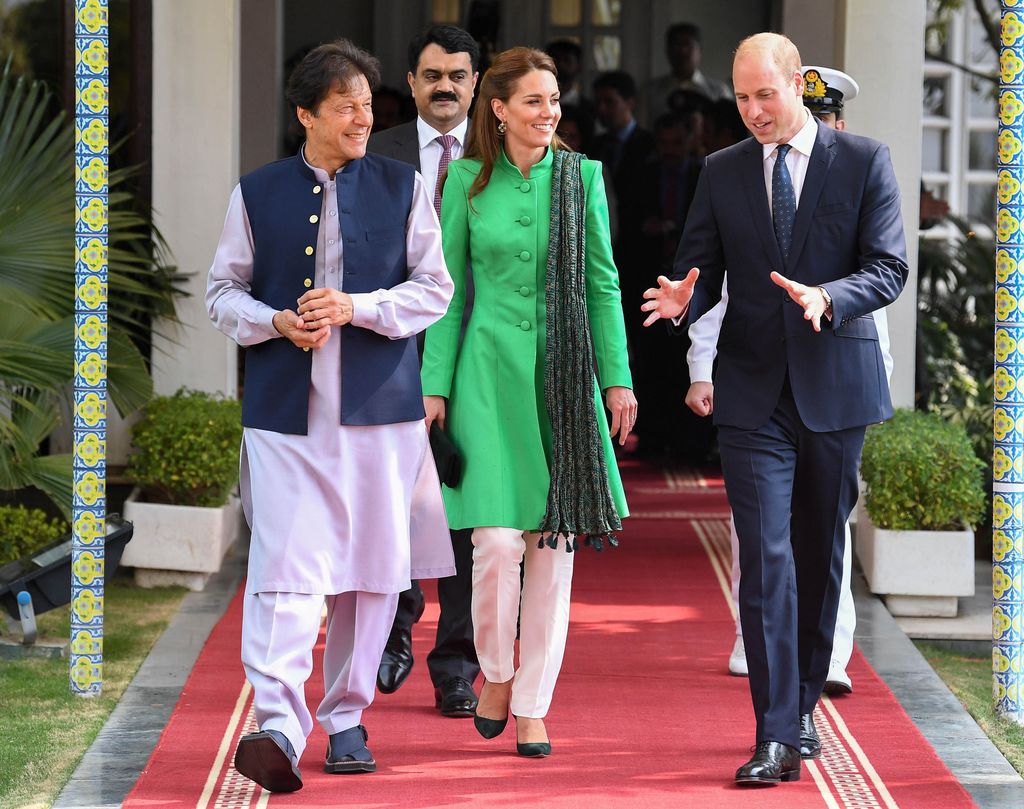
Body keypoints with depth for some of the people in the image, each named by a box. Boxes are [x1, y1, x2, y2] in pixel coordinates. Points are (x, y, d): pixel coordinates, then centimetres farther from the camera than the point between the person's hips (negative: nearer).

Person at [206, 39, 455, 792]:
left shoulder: (403, 186, 6)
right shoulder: (257, 194, 7)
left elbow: (434, 289, 4)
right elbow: (223, 291, 10)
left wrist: (355, 308, -12)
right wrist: (277, 322, -10)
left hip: (380, 405, 1)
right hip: (286, 410, -1)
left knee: (374, 570, 5)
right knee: (284, 567, -14)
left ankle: (346, 718, 19)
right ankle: (279, 727, -21)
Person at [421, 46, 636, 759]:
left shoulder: (582, 177, 5)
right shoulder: (467, 181, 3)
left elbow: (602, 283, 6)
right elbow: (449, 292, 6)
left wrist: (618, 378, 1)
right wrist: (435, 385, 1)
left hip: (565, 373, 1)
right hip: (491, 371, -1)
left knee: (554, 540, 2)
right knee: (498, 538, -11)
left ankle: (533, 705, 11)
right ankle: (496, 670, 15)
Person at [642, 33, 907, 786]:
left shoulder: (864, 161, -1)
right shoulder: (722, 172, 6)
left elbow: (889, 267, -7)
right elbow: (701, 267, 8)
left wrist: (827, 298, -26)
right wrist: (684, 296, -16)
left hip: (834, 386, 0)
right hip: (754, 396, 0)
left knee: (820, 555, 11)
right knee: (766, 557, -9)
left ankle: (804, 704, 27)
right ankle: (777, 736, -11)